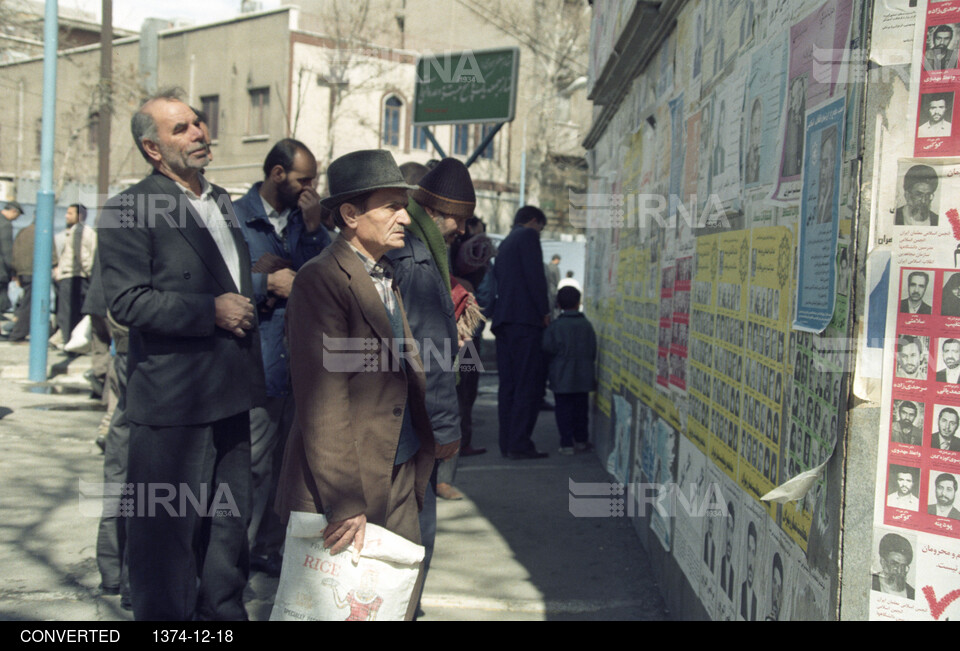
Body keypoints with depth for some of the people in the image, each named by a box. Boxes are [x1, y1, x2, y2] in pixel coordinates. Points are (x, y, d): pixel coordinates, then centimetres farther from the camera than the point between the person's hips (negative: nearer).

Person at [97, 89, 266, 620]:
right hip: (173, 399, -7)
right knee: (168, 527, 2)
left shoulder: (222, 202, 15)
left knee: (229, 521, 17)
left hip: (229, 395, 8)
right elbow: (126, 301, -19)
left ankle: (224, 609, 33)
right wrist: (210, 311, -20)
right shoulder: (129, 211, -9)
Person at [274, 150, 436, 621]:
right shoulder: (322, 280, -14)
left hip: (401, 478, 8)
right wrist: (345, 503, -22)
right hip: (346, 483, -8)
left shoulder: (387, 277, 14)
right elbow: (323, 402, -20)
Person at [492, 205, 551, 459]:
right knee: (529, 384, -9)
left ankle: (507, 443, 7)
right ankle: (519, 444, -13)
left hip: (504, 321, 9)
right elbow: (535, 275, -11)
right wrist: (544, 311, -8)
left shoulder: (505, 243, 26)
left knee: (508, 384, 7)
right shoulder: (528, 235, 0)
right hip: (526, 319, -9)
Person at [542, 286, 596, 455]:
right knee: (581, 409, 13)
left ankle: (567, 443, 1)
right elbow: (593, 351, 4)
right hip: (583, 377, 3)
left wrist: (552, 366, 9)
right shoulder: (587, 325, 1)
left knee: (563, 410, 2)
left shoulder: (554, 326, -8)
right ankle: (581, 441, 20)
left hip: (562, 378, -3)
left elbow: (548, 349, -10)